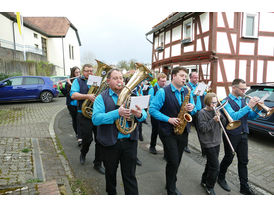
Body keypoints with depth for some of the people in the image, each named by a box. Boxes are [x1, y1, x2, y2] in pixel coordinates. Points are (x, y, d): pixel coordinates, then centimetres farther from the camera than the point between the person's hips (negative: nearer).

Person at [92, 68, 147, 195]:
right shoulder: (101, 98, -3)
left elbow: (144, 115, 1)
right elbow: (95, 119, -18)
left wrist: (139, 115, -24)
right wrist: (117, 113, -29)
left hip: (129, 141, 1)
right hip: (110, 142, -1)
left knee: (130, 175, 9)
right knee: (110, 173, 19)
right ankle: (111, 193, 44)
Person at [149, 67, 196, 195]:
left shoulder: (188, 92, 7)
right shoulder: (163, 92, -10)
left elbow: (194, 111, 14)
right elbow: (152, 109, -12)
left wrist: (192, 108, -10)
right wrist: (168, 119, -19)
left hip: (183, 131, 6)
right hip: (168, 132, -5)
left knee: (176, 161, 16)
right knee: (173, 162, -4)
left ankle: (171, 185, 37)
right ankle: (171, 190, 19)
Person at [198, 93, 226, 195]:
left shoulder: (215, 111, 9)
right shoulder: (202, 113, -14)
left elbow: (223, 123, 7)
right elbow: (202, 128, -20)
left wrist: (220, 116, -11)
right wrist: (213, 120, -27)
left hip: (216, 142, 8)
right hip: (208, 143, -8)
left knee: (210, 164, 19)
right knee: (215, 167, -6)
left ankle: (204, 181, 37)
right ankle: (209, 187, 13)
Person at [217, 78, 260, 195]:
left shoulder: (243, 100, 9)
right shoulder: (226, 101, -12)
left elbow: (251, 117, 9)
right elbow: (233, 117, -27)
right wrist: (249, 106, -28)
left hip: (243, 135, 6)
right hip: (231, 136, -6)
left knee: (243, 161, 11)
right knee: (228, 159, 8)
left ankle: (244, 187, 23)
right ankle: (221, 178, 31)